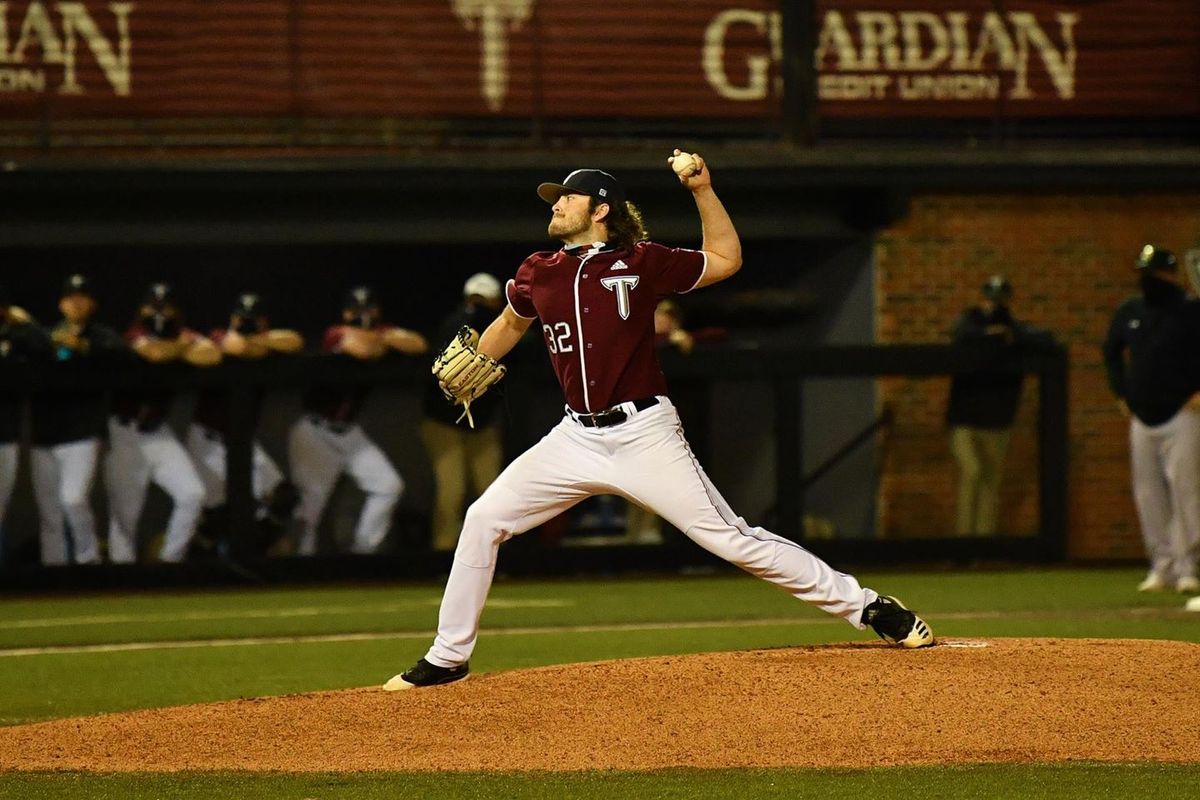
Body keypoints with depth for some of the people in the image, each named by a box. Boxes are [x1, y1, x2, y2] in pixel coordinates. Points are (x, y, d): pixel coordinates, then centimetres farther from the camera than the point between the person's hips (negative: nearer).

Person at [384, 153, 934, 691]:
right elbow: (511, 323, 27)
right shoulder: (538, 274, 8)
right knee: (484, 518, -2)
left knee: (731, 539, -8)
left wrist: (702, 191, -1)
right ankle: (448, 658, 9)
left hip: (645, 436, -5)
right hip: (578, 439, 5)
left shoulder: (642, 262, -2)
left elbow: (725, 260, 9)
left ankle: (866, 607, -1)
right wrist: (472, 367, 11)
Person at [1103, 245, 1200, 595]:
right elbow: (1111, 352, 26)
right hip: (1142, 418, 6)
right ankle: (1161, 567, 9)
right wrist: (1121, 393, 18)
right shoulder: (1129, 313, 11)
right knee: (1148, 494, 4)